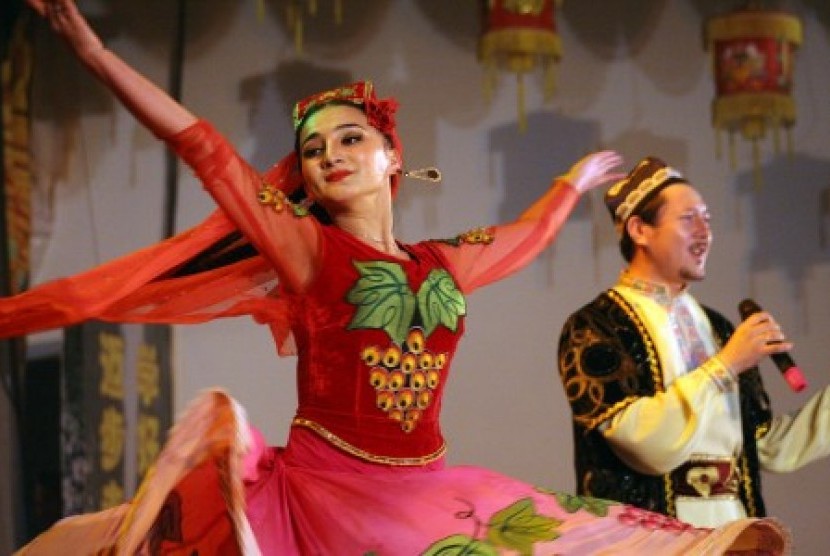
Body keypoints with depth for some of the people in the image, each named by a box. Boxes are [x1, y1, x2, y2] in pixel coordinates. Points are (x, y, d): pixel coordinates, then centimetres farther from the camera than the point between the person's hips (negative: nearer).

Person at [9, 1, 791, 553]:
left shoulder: (444, 266, 12)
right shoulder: (306, 250, -1)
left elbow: (528, 233, 32)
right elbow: (205, 150, -8)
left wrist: (576, 179, 51)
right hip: (323, 492, -4)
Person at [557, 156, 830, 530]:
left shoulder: (717, 327, 14)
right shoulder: (593, 329, -4)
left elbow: (771, 448, 17)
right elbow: (647, 444, -16)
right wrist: (726, 365, -12)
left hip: (734, 529, 5)